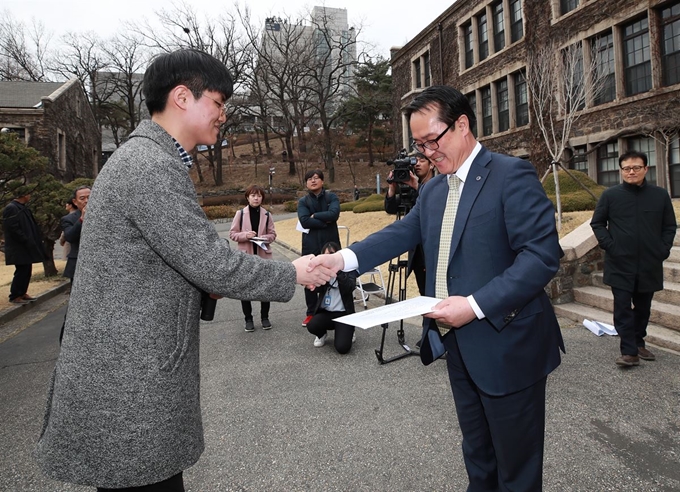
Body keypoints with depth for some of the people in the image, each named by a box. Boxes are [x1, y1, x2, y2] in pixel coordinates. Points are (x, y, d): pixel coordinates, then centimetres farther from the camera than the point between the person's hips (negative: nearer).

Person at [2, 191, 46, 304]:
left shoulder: (22, 208, 15)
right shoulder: (11, 208, -16)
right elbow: (13, 228, -22)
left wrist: (35, 240, 12)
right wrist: (26, 241, -19)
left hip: (25, 247, 10)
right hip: (18, 248, -10)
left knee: (26, 270, 13)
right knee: (21, 271, -5)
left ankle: (22, 293, 22)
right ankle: (14, 296, 5)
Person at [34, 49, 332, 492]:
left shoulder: (144, 157, 13)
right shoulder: (153, 167, -21)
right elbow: (212, 263, -22)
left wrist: (214, 279, 9)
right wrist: (292, 275, -8)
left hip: (127, 368, 10)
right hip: (129, 388, -10)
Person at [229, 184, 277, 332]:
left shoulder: (267, 215, 0)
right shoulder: (240, 213, -3)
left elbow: (272, 234, 5)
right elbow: (232, 234, -1)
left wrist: (264, 238, -15)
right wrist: (245, 235, -18)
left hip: (263, 255, 1)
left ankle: (265, 317, 23)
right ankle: (248, 319, 20)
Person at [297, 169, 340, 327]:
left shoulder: (331, 197, 5)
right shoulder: (303, 201, 6)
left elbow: (334, 214, -14)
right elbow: (304, 221, -11)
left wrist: (315, 216, -8)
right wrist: (325, 221, -12)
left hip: (330, 244, -1)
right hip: (311, 246, 1)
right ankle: (311, 313, 18)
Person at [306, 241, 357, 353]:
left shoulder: (348, 269, -3)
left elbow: (350, 288, -21)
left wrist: (338, 270, -28)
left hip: (343, 313, -2)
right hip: (325, 312, 2)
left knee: (342, 347, -21)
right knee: (311, 326, -31)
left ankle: (347, 332, 18)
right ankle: (322, 334, 9)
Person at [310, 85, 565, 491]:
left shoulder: (512, 175, -14)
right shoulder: (434, 191, 11)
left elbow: (544, 255, -21)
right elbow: (403, 233, 2)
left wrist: (476, 305, -26)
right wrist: (343, 258, -15)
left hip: (507, 347, -7)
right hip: (459, 346, 7)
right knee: (477, 457, 24)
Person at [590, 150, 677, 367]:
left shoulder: (660, 195, 4)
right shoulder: (610, 195, -2)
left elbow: (670, 226, 12)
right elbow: (597, 223, 5)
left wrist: (664, 249, 0)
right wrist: (609, 245, -6)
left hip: (650, 265, 3)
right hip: (620, 264, -2)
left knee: (643, 308, 14)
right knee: (623, 308, -5)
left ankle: (638, 343, 29)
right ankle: (629, 351, 0)